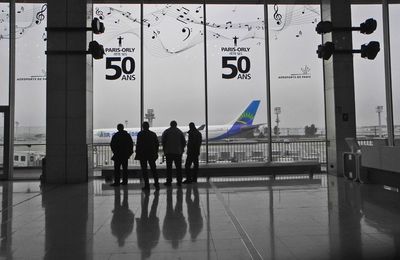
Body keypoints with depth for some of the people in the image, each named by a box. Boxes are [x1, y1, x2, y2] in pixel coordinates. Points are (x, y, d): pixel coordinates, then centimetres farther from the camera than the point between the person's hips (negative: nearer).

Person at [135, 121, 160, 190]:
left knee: (144, 170, 2)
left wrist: (137, 154, -5)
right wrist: (156, 153, 13)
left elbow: (138, 145, -9)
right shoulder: (153, 134, 6)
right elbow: (157, 144, 7)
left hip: (142, 154, -3)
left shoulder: (140, 134, -6)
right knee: (153, 169, 10)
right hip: (152, 154, 4)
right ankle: (156, 184, 7)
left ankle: (147, 185, -1)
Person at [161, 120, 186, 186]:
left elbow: (163, 141, -2)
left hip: (169, 152, -1)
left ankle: (169, 181, 2)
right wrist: (181, 149, 14)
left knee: (169, 167, 3)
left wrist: (164, 150, 7)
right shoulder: (180, 132, 4)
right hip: (178, 152, 1)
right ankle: (179, 181, 6)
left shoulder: (166, 132, 0)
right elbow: (184, 142, 4)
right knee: (178, 167, 6)